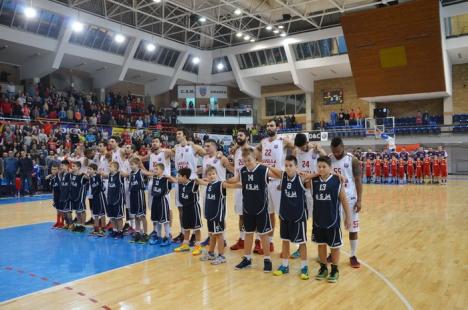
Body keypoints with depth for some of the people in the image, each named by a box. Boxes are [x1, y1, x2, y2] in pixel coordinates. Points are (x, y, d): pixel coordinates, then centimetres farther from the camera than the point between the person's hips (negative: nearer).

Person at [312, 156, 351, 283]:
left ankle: (335, 270, 28)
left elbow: (344, 200, -4)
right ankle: (323, 268, 32)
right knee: (321, 244, 15)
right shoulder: (313, 181, -3)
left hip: (333, 219, -3)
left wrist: (348, 217, -2)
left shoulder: (337, 181, -10)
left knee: (334, 246, 11)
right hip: (318, 220, 3)